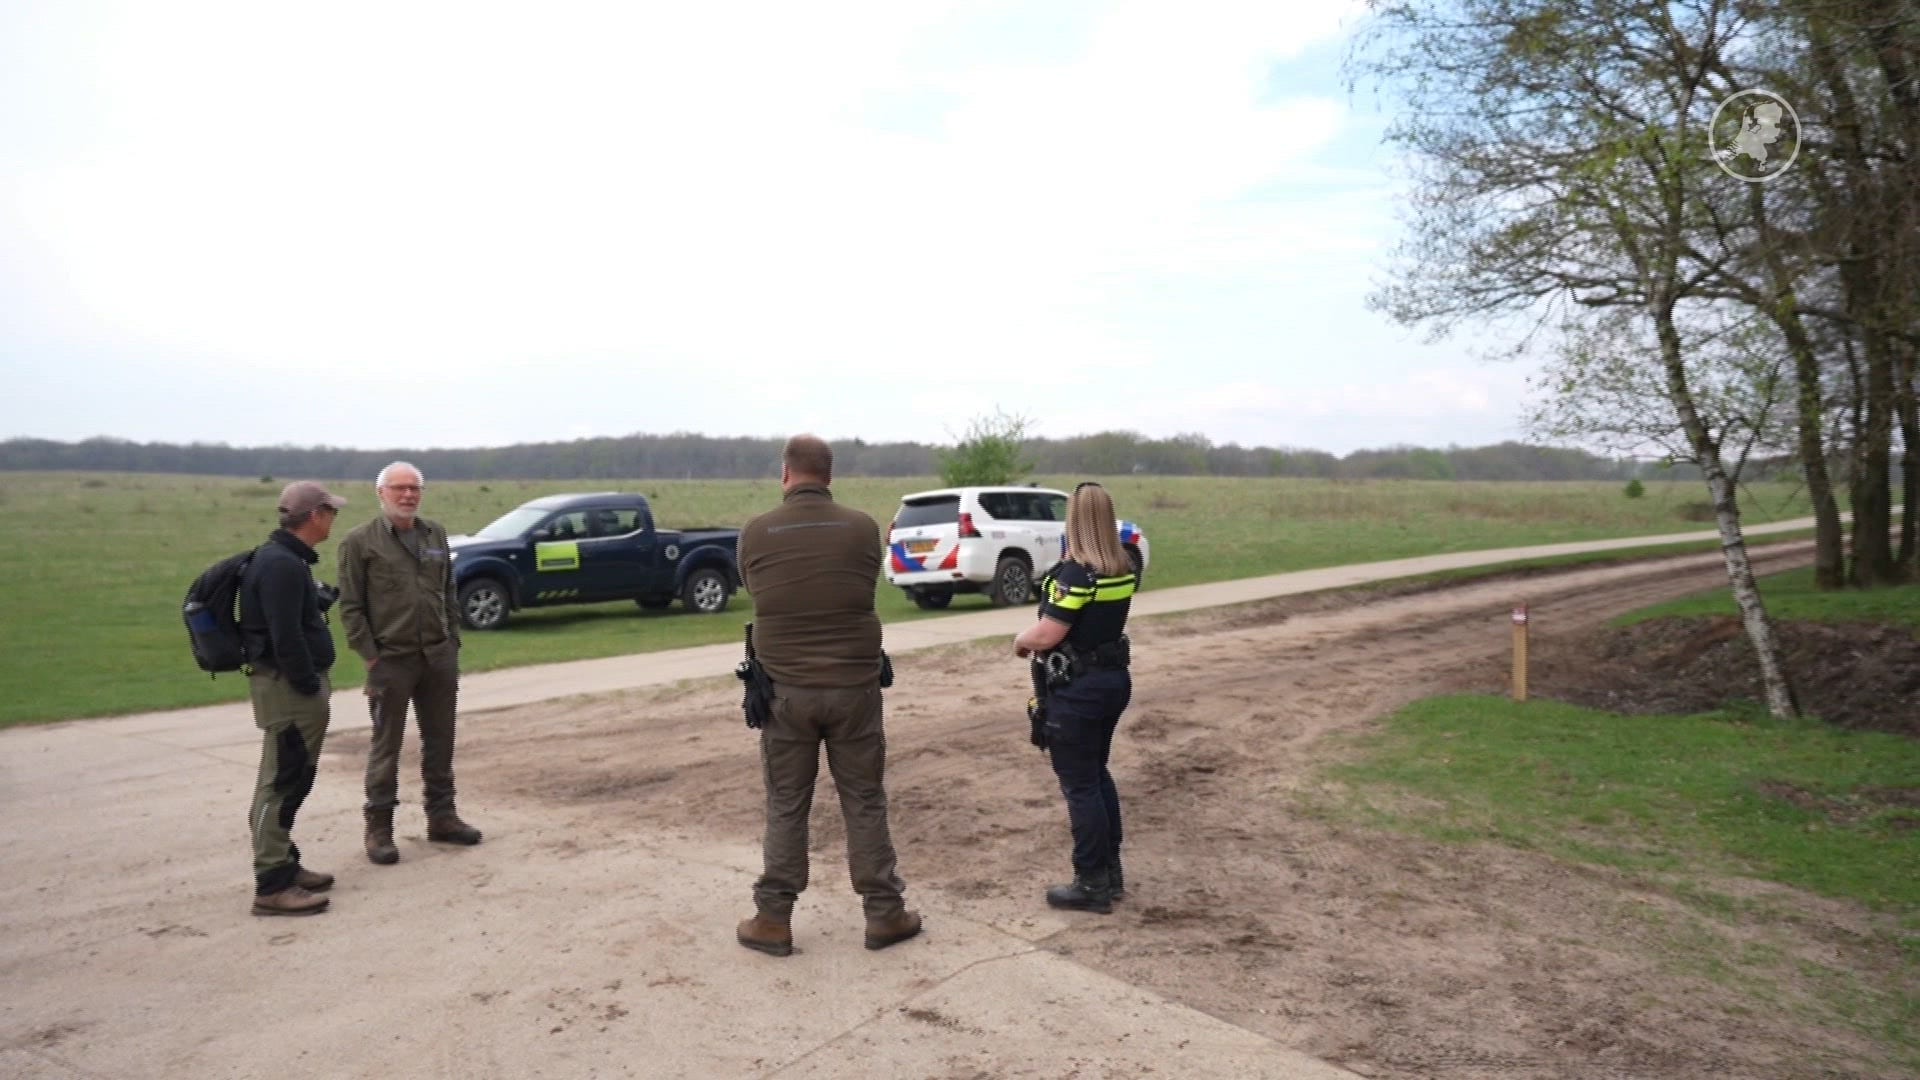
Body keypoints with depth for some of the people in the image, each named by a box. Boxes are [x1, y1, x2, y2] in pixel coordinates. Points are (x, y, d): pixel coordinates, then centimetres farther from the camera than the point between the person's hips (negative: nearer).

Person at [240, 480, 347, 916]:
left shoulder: (288, 559, 15)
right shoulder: (281, 564, -19)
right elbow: (285, 637, -23)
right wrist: (310, 686, -18)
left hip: (295, 683, 11)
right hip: (287, 687, -11)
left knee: (292, 781, 17)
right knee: (282, 784, -6)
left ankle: (285, 865, 27)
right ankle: (273, 886, -1)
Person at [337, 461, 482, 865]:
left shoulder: (436, 534, 10)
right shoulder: (361, 541, -4)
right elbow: (350, 606, -6)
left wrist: (453, 641, 8)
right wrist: (369, 656, -11)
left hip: (439, 656, 5)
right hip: (391, 659, -4)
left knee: (440, 740, 11)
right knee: (386, 746, 3)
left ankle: (441, 815, 23)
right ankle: (378, 827, 12)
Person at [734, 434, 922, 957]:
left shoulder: (755, 533, -5)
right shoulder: (862, 527, -5)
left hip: (785, 688, 0)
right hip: (853, 685, 0)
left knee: (786, 806, 11)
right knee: (864, 801, 11)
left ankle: (773, 919, 17)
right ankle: (884, 913, 18)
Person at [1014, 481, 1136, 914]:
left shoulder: (1075, 573, -21)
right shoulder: (1124, 569, 4)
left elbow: (1047, 635, -23)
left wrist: (1020, 641, -1)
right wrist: (1034, 636, 13)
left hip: (1077, 690, -8)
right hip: (1114, 679, 8)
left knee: (1079, 785, 3)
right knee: (1098, 774, 21)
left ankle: (1092, 885, 11)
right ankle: (1111, 873, 28)